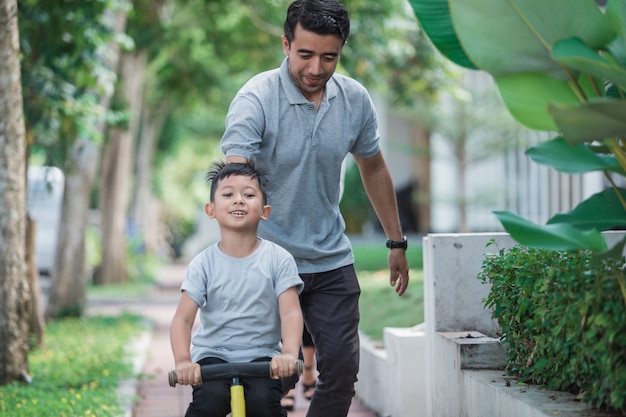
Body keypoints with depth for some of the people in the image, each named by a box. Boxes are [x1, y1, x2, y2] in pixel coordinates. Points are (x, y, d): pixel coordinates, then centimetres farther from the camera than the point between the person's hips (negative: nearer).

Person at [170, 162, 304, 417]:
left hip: (262, 355, 0)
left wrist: (289, 353, -31)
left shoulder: (278, 259, -2)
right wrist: (183, 361, -28)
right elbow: (182, 319, -8)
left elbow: (291, 312, -11)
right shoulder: (203, 264, -2)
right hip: (213, 355, 0)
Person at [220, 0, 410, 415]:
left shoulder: (355, 100, -2)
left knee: (342, 366, -1)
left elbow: (373, 168, 15)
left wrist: (397, 243, 19)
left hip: (331, 260, 4)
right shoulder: (256, 99, -17)